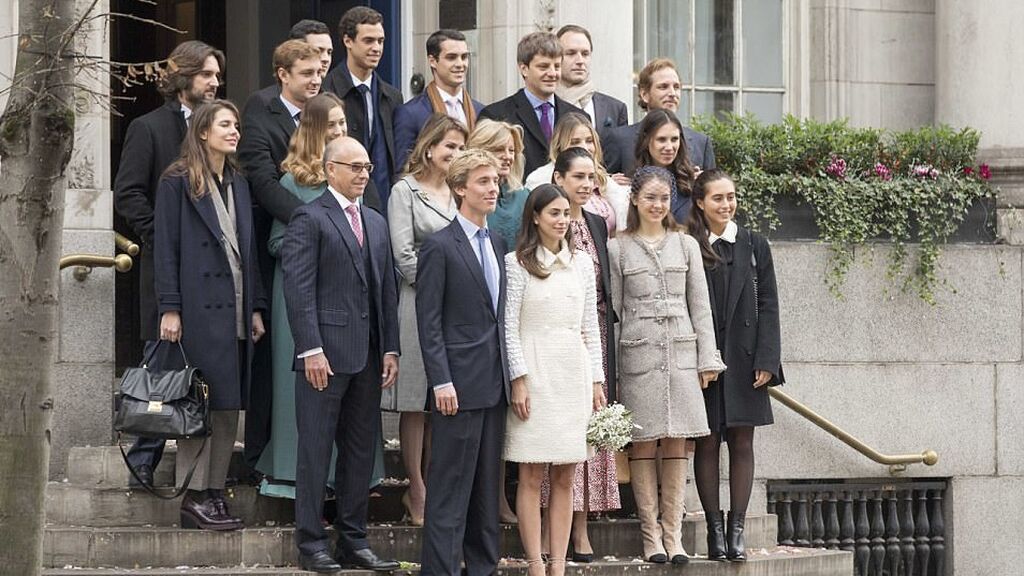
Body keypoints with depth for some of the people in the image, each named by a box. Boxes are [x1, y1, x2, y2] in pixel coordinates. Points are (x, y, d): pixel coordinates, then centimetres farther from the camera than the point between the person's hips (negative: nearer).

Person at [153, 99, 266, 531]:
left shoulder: (239, 185, 18)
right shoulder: (178, 183, -1)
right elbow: (165, 248, -5)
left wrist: (256, 308, 12)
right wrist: (169, 310, -12)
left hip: (235, 310, 7)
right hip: (199, 310, -7)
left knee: (228, 407, 5)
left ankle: (215, 492, 9)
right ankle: (193, 497, -6)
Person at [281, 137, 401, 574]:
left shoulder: (376, 224, 18)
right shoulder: (310, 219, -5)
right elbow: (298, 289, -11)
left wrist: (390, 348, 10)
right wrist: (311, 349, -17)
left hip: (367, 357, 7)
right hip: (326, 353, -7)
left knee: (360, 451, 9)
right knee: (316, 449, -3)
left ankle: (353, 541, 15)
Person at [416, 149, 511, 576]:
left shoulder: (497, 245, 15)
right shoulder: (440, 247, -7)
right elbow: (429, 322, -10)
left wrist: (509, 375, 13)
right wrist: (441, 382, -16)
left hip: (494, 384, 7)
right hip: (459, 385, -7)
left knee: (487, 486, 11)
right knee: (450, 487, -6)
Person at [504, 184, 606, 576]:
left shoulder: (581, 263, 13)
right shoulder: (517, 263, -1)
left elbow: (590, 326, 14)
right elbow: (509, 326, -4)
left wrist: (597, 381, 9)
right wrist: (518, 379, -11)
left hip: (573, 374, 4)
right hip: (534, 370, -4)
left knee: (565, 478, 3)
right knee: (531, 477, -4)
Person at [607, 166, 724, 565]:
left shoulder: (686, 246, 10)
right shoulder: (618, 248, 5)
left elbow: (699, 305, 10)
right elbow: (614, 309, 4)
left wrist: (708, 359, 5)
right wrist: (609, 368, -1)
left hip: (681, 352, 2)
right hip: (638, 353, -2)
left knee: (677, 444, 1)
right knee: (643, 443, -2)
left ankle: (673, 532, 5)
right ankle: (651, 533, 3)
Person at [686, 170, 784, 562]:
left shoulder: (753, 246, 7)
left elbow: (767, 306, 4)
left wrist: (766, 361, -5)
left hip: (743, 360, 2)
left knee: (741, 444, 2)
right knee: (707, 444, 1)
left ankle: (736, 530, 4)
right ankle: (715, 530, 5)